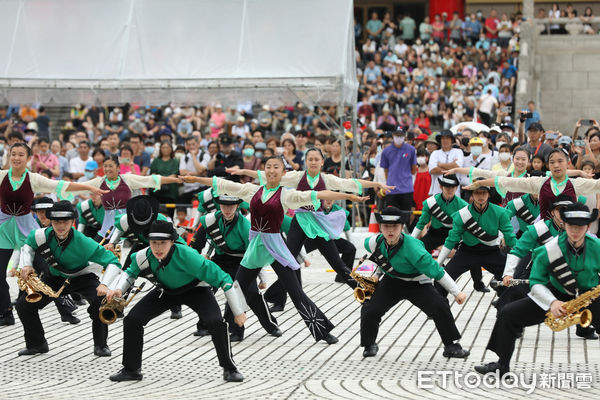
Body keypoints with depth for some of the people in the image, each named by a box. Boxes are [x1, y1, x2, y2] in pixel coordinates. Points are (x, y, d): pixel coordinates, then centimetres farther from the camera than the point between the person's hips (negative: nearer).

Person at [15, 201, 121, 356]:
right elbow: (28, 245, 4)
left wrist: (104, 284, -44)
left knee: (101, 301, -32)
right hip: (55, 278, 4)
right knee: (23, 306, -6)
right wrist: (26, 265, -13)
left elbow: (113, 262, -29)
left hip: (82, 278, -3)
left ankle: (101, 345, -11)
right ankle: (36, 344, 16)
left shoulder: (83, 242, -32)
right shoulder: (42, 235, -23)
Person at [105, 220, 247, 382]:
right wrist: (118, 289, -22)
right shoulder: (143, 257, -25)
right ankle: (131, 369, 9)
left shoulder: (187, 256, -38)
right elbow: (130, 273, 1)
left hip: (195, 291, -4)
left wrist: (239, 311, -27)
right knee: (132, 320, -9)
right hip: (166, 291, 4)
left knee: (215, 322, -27)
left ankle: (229, 368, -5)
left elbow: (221, 278, -31)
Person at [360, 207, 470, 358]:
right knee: (370, 310, -13)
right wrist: (377, 275, 13)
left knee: (440, 309, -21)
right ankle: (370, 345, 12)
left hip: (417, 284, -3)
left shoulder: (412, 247, -32)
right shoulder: (375, 243, -17)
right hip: (391, 282, 4)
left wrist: (457, 292, -23)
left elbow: (436, 271, -27)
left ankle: (451, 346, -3)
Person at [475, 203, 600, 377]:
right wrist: (552, 302, -28)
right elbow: (536, 283, -11)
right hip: (557, 295, 1)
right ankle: (502, 364, 4)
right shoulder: (548, 251, -16)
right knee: (508, 314, -7)